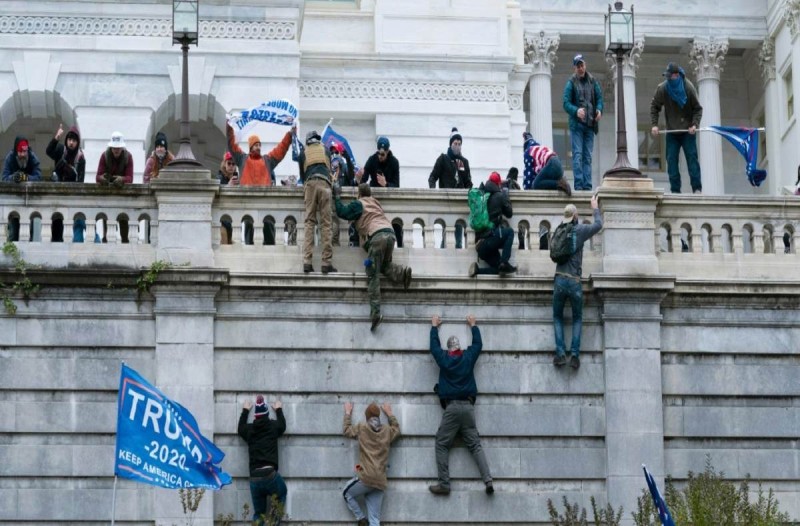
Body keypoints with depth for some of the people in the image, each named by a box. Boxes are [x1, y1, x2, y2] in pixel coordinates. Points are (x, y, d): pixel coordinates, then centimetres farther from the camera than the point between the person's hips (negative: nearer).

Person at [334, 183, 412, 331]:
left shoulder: (358, 204, 11)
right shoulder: (375, 203, 30)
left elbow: (342, 212, 6)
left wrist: (337, 197, 19)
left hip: (377, 235, -6)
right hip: (390, 233, 6)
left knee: (373, 275, -5)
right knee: (384, 265, 26)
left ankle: (375, 313, -16)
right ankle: (402, 272, -9)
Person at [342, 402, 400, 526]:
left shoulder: (361, 429, 3)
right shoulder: (387, 431, 11)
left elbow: (347, 430, 22)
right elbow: (397, 429, 35)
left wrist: (348, 413, 35)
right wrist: (389, 413, 44)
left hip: (366, 477, -4)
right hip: (380, 482, 4)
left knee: (347, 494, 25)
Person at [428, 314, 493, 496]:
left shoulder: (443, 358, 3)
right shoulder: (468, 357, 7)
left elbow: (434, 345, 21)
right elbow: (478, 344, 26)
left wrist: (434, 327, 37)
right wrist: (473, 325, 40)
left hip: (451, 407, -3)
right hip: (468, 407, 3)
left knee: (442, 445, 1)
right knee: (475, 445, 2)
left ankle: (444, 484, -8)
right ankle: (488, 480, -12)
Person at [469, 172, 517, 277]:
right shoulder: (499, 196, -2)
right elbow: (509, 213, 10)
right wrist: (506, 196, 23)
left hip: (480, 245, 7)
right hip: (490, 238, -7)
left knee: (498, 269, 19)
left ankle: (477, 270, -7)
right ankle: (504, 263, 1)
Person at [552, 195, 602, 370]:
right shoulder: (580, 230, -5)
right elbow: (598, 225, 9)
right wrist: (595, 208, 26)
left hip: (559, 281, 2)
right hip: (574, 282, -2)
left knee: (557, 317, 14)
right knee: (577, 319, 14)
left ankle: (560, 353, -2)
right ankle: (575, 355, 0)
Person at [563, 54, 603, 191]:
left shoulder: (593, 82, 10)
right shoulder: (571, 83, -1)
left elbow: (599, 98, 11)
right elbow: (566, 103, -6)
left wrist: (599, 110, -10)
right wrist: (576, 111, -24)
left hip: (590, 123, 4)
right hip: (576, 124, -4)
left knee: (588, 156, 5)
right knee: (578, 154, -8)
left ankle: (587, 185, 6)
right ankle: (578, 184, -10)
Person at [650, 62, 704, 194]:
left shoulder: (688, 88, -11)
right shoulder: (662, 89, -7)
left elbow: (698, 108, -5)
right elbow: (654, 107, 4)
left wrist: (695, 125, -18)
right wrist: (654, 125, -8)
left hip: (687, 131, -2)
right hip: (672, 131, 2)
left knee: (692, 157, -7)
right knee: (671, 159, -2)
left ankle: (697, 188, -6)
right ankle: (675, 190, 1)